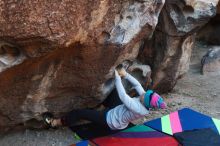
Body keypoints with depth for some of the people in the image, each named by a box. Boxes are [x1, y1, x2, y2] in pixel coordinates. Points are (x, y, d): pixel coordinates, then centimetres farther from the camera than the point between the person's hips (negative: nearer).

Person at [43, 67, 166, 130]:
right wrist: (125, 74, -12)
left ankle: (56, 122, 14)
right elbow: (137, 84, -3)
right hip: (114, 113, 9)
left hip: (109, 121, -8)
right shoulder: (144, 101, -14)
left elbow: (123, 96, -36)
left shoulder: (139, 109, -37)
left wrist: (117, 76, -28)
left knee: (78, 113, -4)